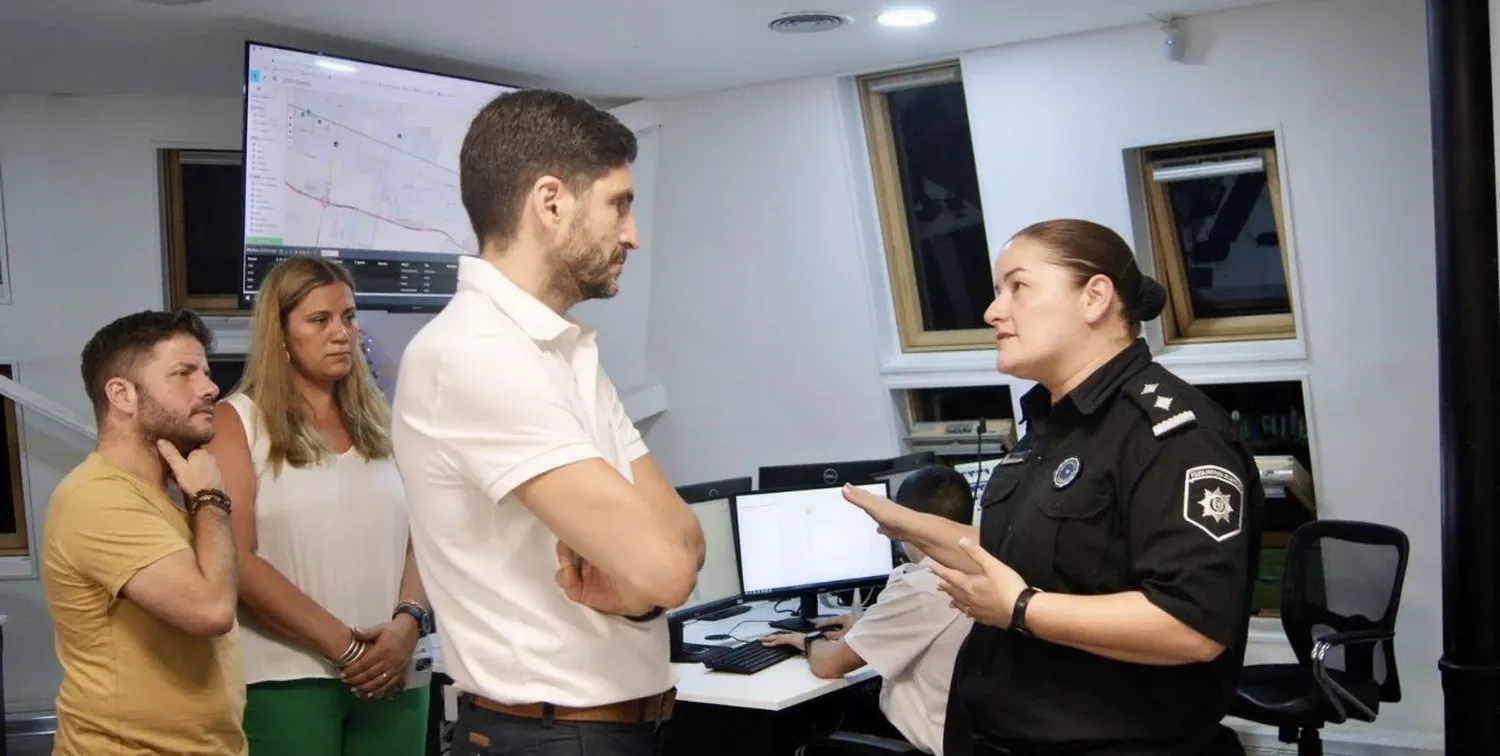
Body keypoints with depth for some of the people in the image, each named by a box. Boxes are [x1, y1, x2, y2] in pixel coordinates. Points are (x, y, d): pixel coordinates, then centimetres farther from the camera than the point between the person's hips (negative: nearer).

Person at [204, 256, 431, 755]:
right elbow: (237, 562, -9)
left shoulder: (379, 420, 12)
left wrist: (408, 622, -9)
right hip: (288, 679, -3)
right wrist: (344, 645, -12)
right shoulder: (240, 421, 0)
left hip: (392, 673, 4)